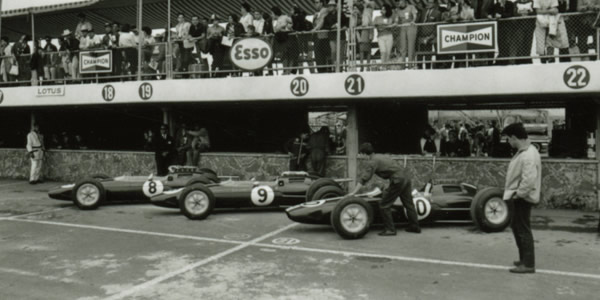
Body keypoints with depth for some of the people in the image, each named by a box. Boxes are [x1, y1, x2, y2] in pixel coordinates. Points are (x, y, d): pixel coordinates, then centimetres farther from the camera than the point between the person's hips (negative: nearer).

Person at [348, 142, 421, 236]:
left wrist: (353, 193, -16)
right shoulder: (380, 156, 19)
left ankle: (390, 229, 3)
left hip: (397, 181, -9)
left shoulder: (373, 161, -7)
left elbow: (364, 179, -15)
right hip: (405, 178, 10)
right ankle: (415, 227, 29)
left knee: (384, 205, 0)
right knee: (408, 203, 19)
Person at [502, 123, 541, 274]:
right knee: (516, 226, 20)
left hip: (522, 198, -10)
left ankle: (528, 264, 9)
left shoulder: (528, 156, -24)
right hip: (519, 196, 10)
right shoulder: (523, 151, 9)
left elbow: (529, 180, -31)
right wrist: (515, 193, 12)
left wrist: (518, 194, -20)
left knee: (523, 230, -1)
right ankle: (524, 258, 33)